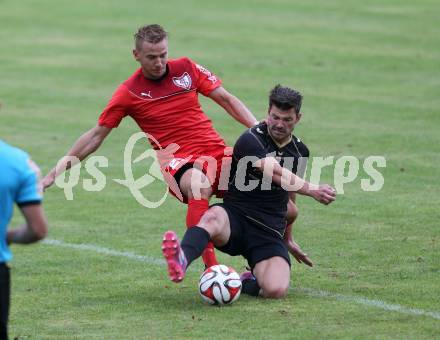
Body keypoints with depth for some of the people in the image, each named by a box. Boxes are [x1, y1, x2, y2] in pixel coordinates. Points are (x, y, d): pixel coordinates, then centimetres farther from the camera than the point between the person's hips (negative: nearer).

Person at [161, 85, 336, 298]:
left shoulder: (299, 151, 12)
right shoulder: (251, 140, -9)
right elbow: (276, 173, -27)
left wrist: (287, 239, 37)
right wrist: (312, 190, -41)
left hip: (269, 233, 4)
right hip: (234, 218, -4)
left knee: (276, 290, -24)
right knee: (213, 218, -41)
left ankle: (247, 281, 10)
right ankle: (181, 260, -68)